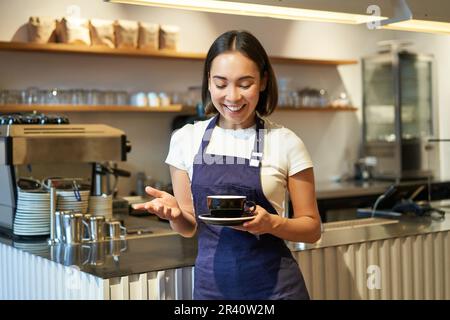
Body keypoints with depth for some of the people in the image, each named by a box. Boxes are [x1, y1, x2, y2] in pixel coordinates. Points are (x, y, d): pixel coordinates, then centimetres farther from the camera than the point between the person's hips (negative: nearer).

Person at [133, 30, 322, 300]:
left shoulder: (286, 143, -7)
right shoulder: (186, 139, -1)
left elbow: (312, 228, -1)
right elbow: (189, 227, 6)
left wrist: (271, 223, -19)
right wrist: (175, 213, -15)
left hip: (273, 284, -2)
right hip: (210, 280, 2)